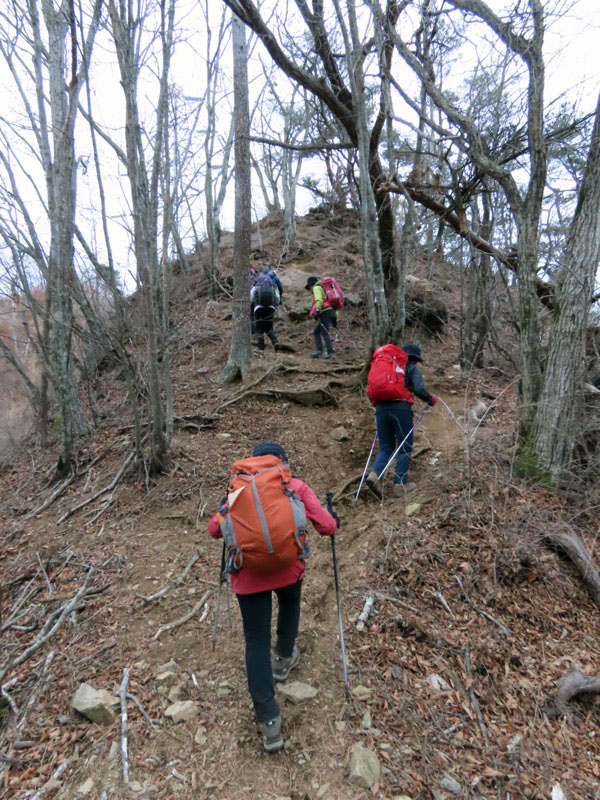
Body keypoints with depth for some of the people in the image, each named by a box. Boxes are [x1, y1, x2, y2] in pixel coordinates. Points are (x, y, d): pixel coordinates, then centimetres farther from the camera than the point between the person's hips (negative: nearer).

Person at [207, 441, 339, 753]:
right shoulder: (297, 486, 3)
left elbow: (214, 530, 10)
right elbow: (326, 526, -3)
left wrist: (227, 509, 30)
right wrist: (335, 521, 20)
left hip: (248, 574, 0)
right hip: (288, 568, 0)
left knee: (256, 642, 13)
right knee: (290, 603, 34)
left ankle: (269, 719, 12)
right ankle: (284, 657, 51)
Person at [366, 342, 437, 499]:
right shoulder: (412, 368, 12)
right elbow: (419, 389, -5)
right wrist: (430, 400, 12)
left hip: (381, 409, 5)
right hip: (401, 409, -4)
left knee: (386, 448, 12)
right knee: (405, 449, 7)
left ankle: (374, 474, -13)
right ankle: (399, 485, 0)